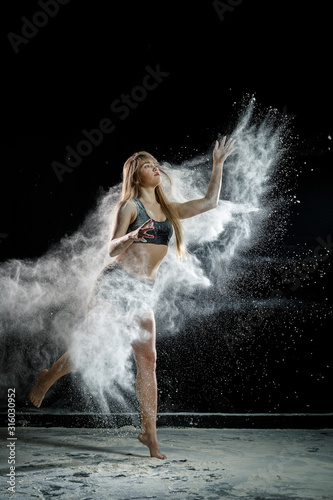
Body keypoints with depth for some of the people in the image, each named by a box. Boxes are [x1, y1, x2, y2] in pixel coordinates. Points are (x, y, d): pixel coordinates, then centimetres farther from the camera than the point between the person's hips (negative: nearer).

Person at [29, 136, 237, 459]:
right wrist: (133, 236, -28)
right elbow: (112, 250, -8)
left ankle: (149, 432, 6)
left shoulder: (168, 210, 16)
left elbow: (210, 202, 22)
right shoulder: (129, 207, -1)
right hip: (117, 281, -5)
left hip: (143, 291, 5)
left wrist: (218, 164, 20)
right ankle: (47, 378, 27)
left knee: (147, 360, 0)